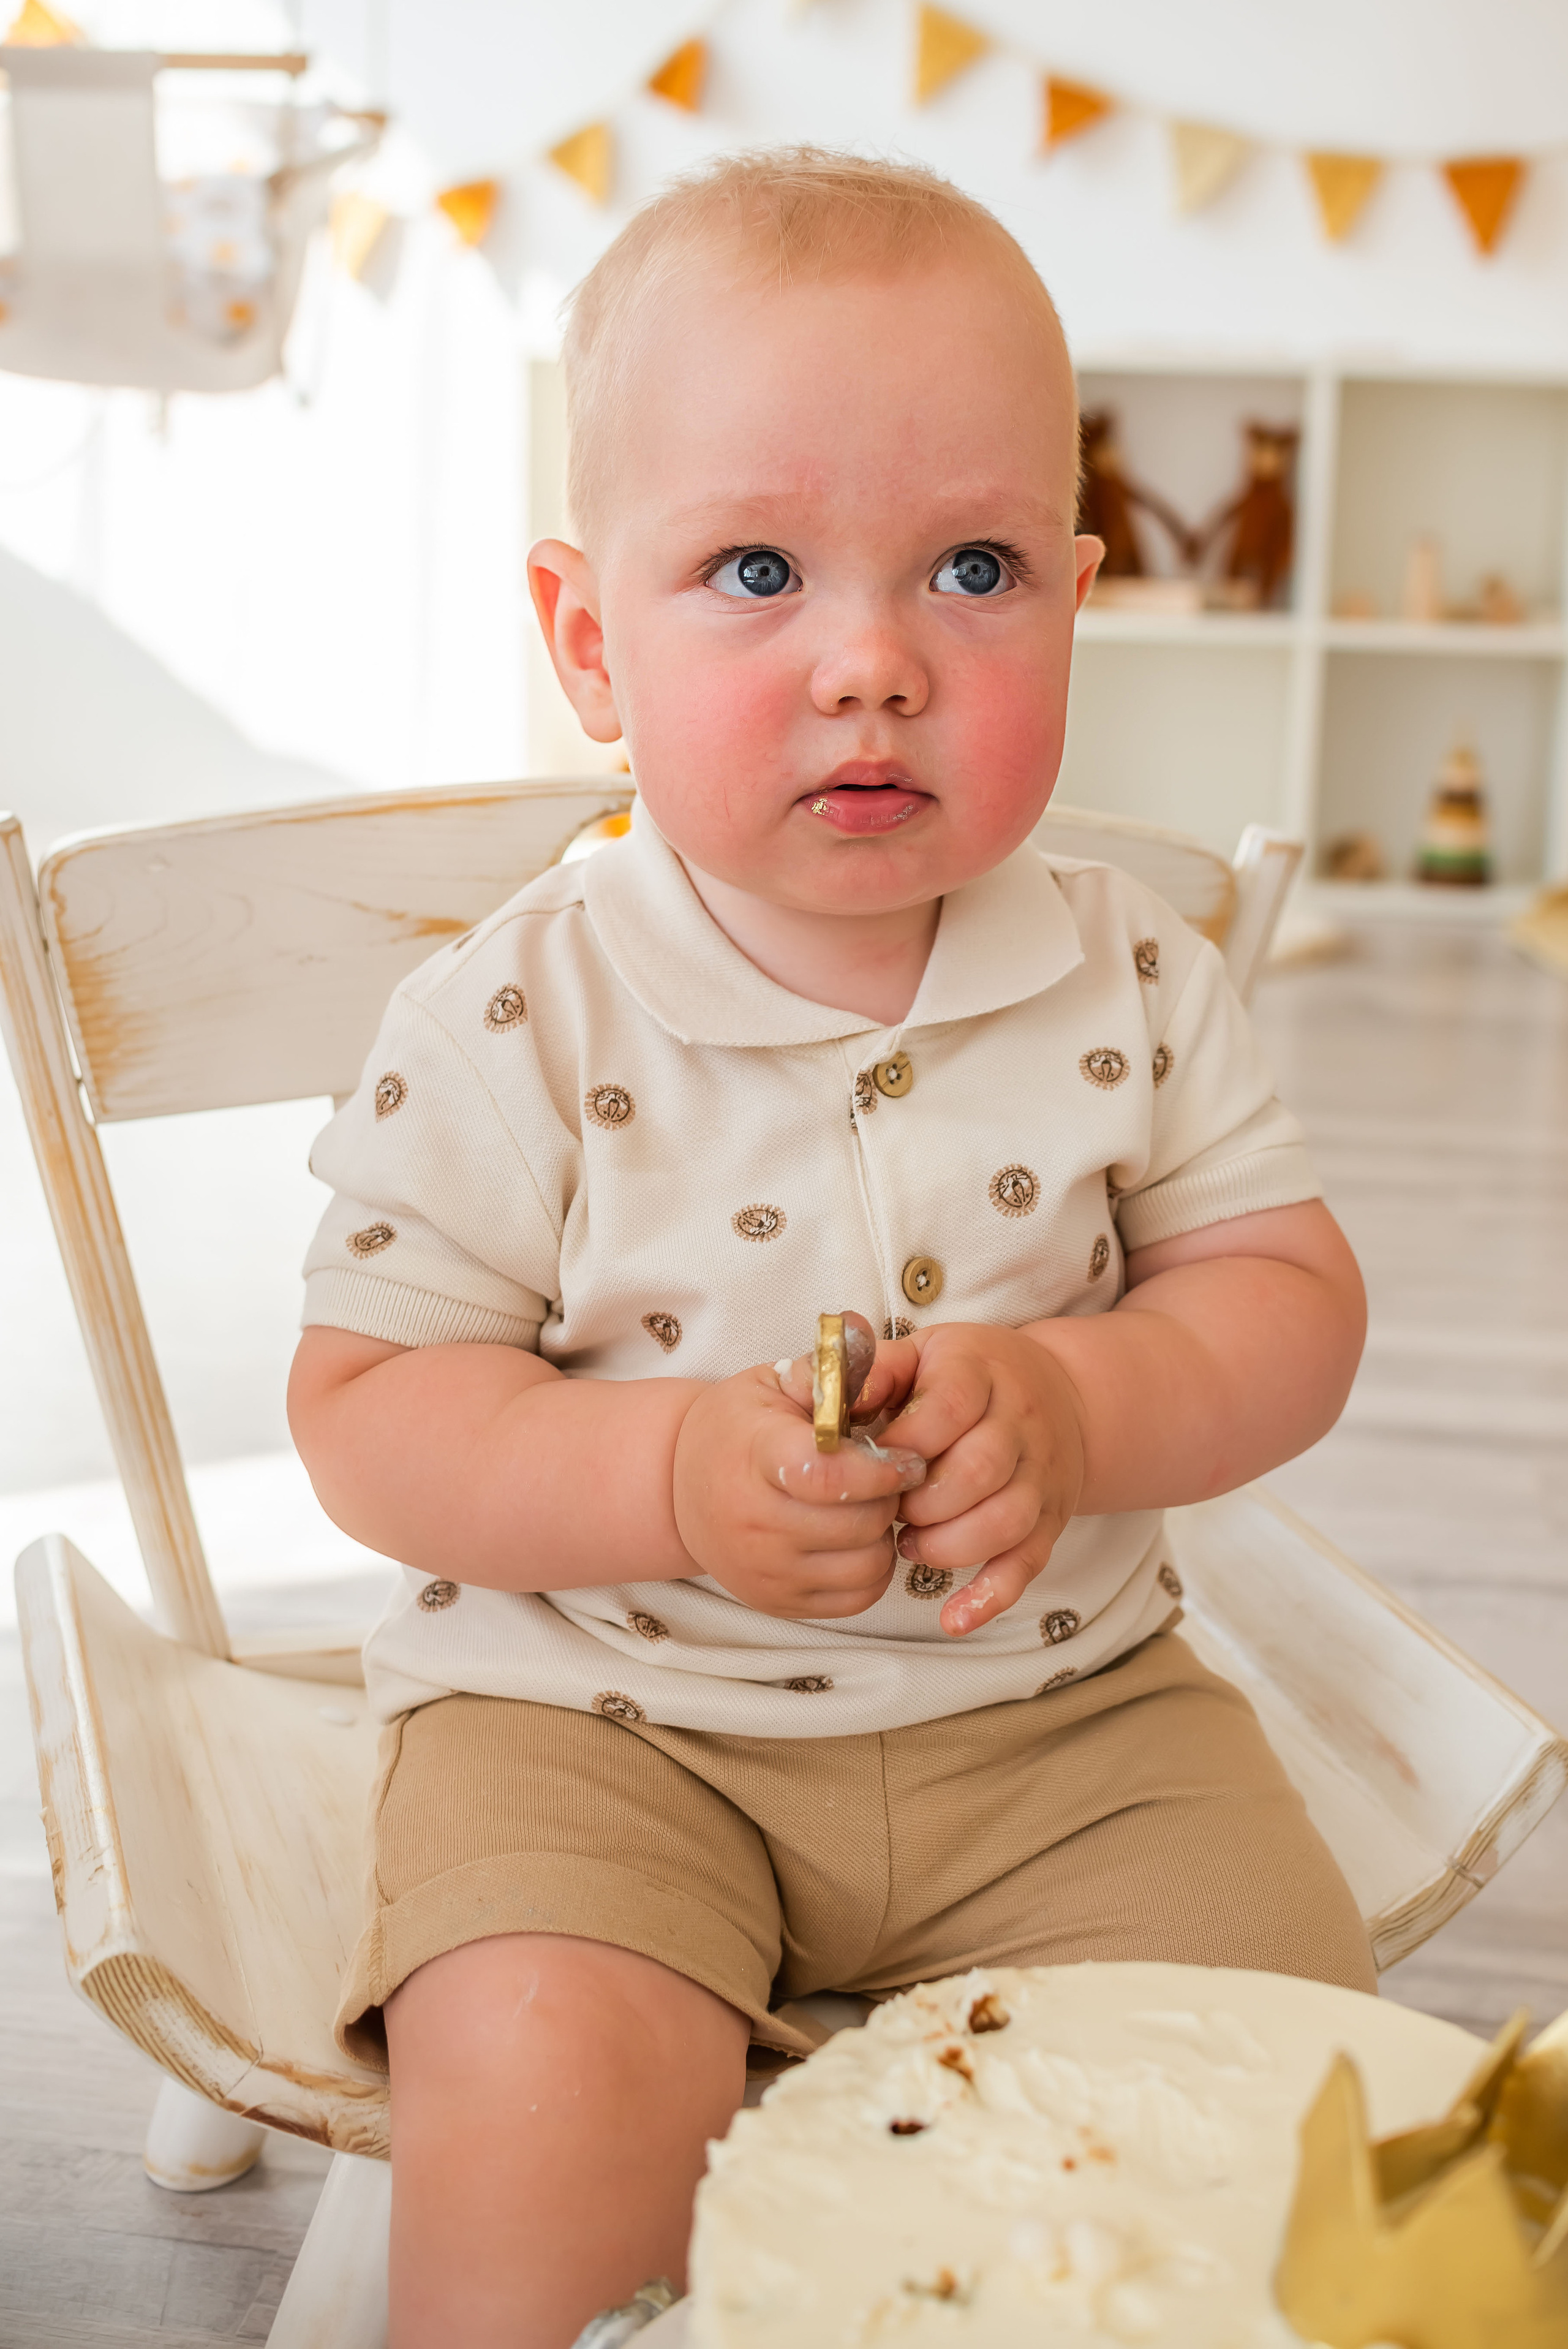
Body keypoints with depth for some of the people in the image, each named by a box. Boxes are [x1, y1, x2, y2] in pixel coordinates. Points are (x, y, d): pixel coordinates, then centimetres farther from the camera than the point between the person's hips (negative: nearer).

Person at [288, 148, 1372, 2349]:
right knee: (541, 2102, -25)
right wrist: (670, 1479, -25)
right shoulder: (511, 1021, -12)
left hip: (1060, 1704, 3)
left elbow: (1294, 1296, 1)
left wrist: (1083, 1405, -21)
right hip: (599, 1709, -2)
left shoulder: (1135, 984, -4)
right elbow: (366, 1402, -8)